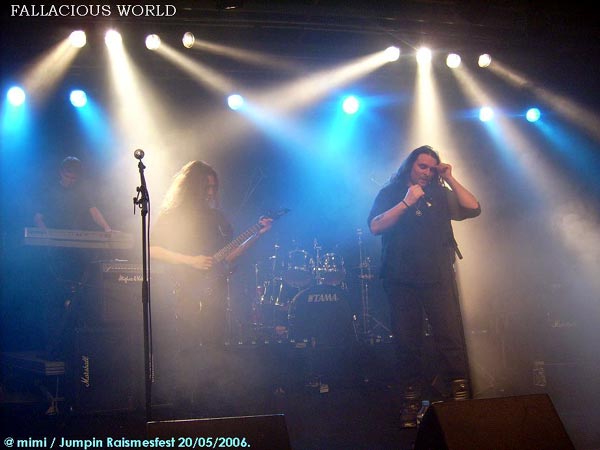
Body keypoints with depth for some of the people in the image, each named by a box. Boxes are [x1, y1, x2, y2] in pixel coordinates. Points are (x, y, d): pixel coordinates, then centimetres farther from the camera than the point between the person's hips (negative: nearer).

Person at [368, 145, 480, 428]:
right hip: (401, 279, -1)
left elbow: (473, 209, 2)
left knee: (451, 338, -11)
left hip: (438, 277, 1)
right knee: (407, 343, 1)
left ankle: (459, 398, -6)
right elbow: (375, 227, -5)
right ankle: (411, 402, 10)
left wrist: (450, 179, 0)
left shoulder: (440, 195, 17)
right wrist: (406, 202, -12)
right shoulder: (390, 193, 12)